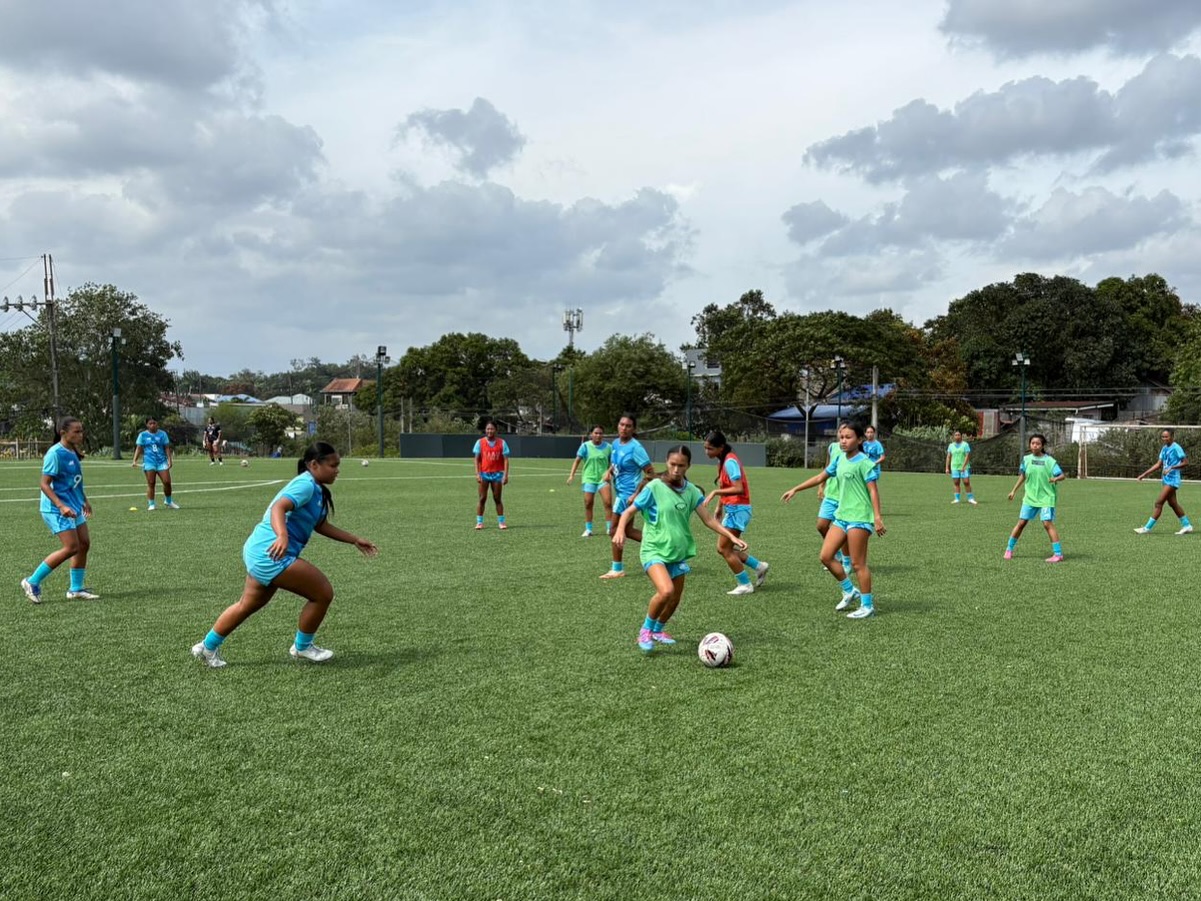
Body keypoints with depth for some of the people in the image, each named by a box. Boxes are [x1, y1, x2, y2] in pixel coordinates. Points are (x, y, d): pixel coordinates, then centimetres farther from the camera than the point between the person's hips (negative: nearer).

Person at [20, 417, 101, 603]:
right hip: (57, 509, -9)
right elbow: (45, 484, -20)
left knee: (84, 544, 6)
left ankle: (76, 589, 15)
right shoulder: (55, 454, -18)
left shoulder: (73, 453, 8)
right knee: (71, 548, -13)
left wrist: (84, 501, 22)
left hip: (74, 507, 9)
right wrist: (61, 506, -28)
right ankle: (32, 582, 1)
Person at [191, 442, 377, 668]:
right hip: (273, 554, -11)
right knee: (323, 593, -5)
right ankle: (302, 647, 13)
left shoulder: (315, 489, 14)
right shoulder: (306, 484, -16)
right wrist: (282, 536, -48)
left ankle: (208, 647, 37)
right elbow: (278, 507, -31)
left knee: (248, 605, 24)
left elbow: (320, 525, 22)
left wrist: (355, 540, 23)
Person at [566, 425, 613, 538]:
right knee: (588, 504, 2)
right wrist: (572, 475, -10)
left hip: (603, 478, 0)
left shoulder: (608, 447, 1)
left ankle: (609, 528, -2)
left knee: (608, 502, -12)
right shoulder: (585, 446, -3)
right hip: (589, 478, 0)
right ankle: (588, 529, 15)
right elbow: (577, 460, -3)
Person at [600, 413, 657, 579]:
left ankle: (617, 569, 11)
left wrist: (636, 494, -22)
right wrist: (609, 472, 2)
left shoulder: (635, 447, -19)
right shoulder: (616, 443, 5)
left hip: (628, 494, -9)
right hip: (620, 491, 9)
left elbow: (650, 473, -19)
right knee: (627, 530, 16)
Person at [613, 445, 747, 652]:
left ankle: (658, 629, 40)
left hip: (678, 553, 5)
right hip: (654, 551, -5)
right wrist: (620, 530, -26)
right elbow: (629, 512, -7)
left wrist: (732, 537, -5)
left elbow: (708, 519, 4)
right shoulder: (654, 487, -11)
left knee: (675, 599, 11)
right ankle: (646, 629, -2)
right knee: (666, 591, -26)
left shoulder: (692, 491, 2)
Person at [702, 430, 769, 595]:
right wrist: (719, 508, 19)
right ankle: (759, 567, 20)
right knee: (723, 549, 11)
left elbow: (738, 489, -27)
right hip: (732, 509, 9)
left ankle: (745, 585, 9)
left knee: (724, 549, -2)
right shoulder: (723, 461, 10)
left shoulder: (730, 461, -19)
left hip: (737, 509, -9)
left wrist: (715, 492, -28)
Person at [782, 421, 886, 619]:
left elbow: (873, 490, -15)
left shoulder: (864, 462, -11)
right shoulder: (840, 461, 12)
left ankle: (867, 605, 8)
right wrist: (795, 490, 24)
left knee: (858, 563, -4)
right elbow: (820, 478, 22)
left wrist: (877, 517, -22)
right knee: (826, 556, 6)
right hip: (841, 515, 8)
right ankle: (850, 591, 22)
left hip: (859, 517, -8)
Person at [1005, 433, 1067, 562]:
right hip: (1030, 497, 3)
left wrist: (1056, 479, -30)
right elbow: (1023, 476, 16)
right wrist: (1014, 491, 17)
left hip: (1046, 497, -3)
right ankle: (1009, 550, 15)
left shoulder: (1049, 460, -7)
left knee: (1047, 523, -13)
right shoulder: (1026, 459, 4)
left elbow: (1062, 475, -8)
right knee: (1021, 522, 3)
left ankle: (1058, 554, -9)